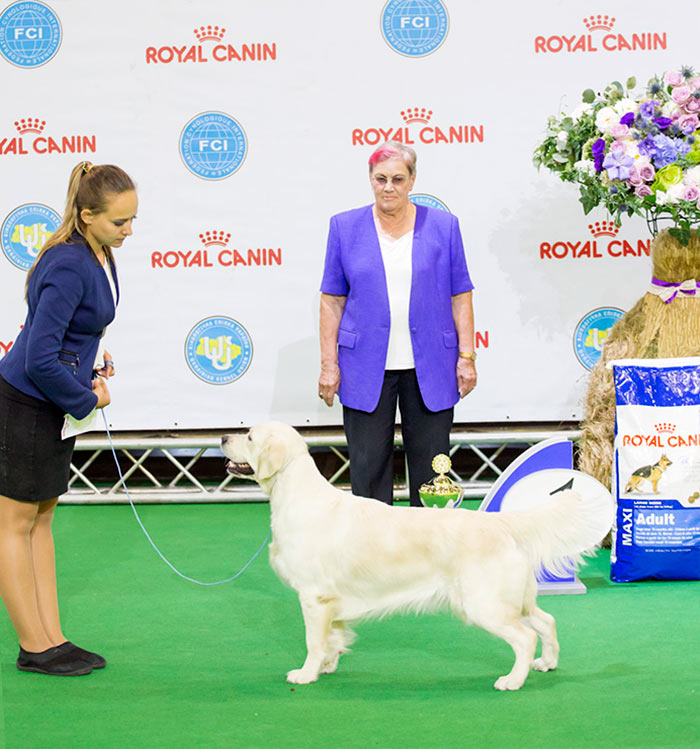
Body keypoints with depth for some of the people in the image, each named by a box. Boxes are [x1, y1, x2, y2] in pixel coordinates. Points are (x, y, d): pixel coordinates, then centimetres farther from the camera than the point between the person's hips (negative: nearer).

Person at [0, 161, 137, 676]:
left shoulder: (98, 255, 3)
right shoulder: (68, 266, -25)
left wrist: (93, 364, 4)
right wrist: (87, 399, -14)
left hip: (56, 406, 9)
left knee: (42, 521, 13)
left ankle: (52, 639, 20)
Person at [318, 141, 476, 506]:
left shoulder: (443, 226, 4)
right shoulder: (345, 227, 4)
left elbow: (460, 296, 6)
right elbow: (332, 299, 5)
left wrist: (466, 356, -1)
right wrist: (329, 364, -1)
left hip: (429, 368, 0)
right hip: (365, 370, 0)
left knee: (432, 470, 5)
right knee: (368, 469, 3)